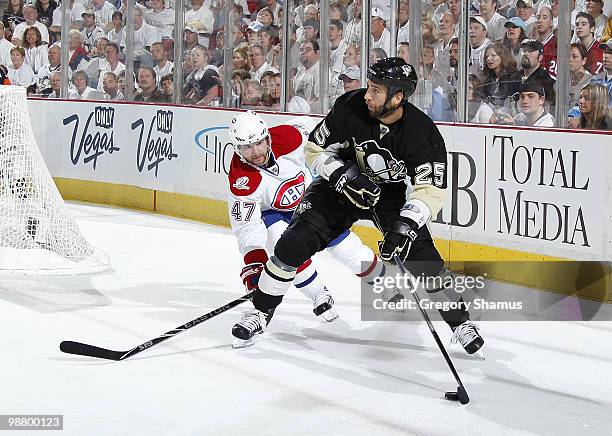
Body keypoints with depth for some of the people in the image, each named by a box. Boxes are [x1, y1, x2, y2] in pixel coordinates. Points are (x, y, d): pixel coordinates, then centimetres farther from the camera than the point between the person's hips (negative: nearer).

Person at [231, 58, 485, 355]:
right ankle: (260, 313, 4)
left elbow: (430, 190, -28)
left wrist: (405, 226, -42)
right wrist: (344, 177, -27)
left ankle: (460, 321, 8)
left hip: (392, 194, -1)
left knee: (421, 257, -13)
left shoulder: (422, 133, -26)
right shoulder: (350, 107, -23)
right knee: (293, 244, -13)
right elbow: (315, 149, -12)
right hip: (341, 183, 1)